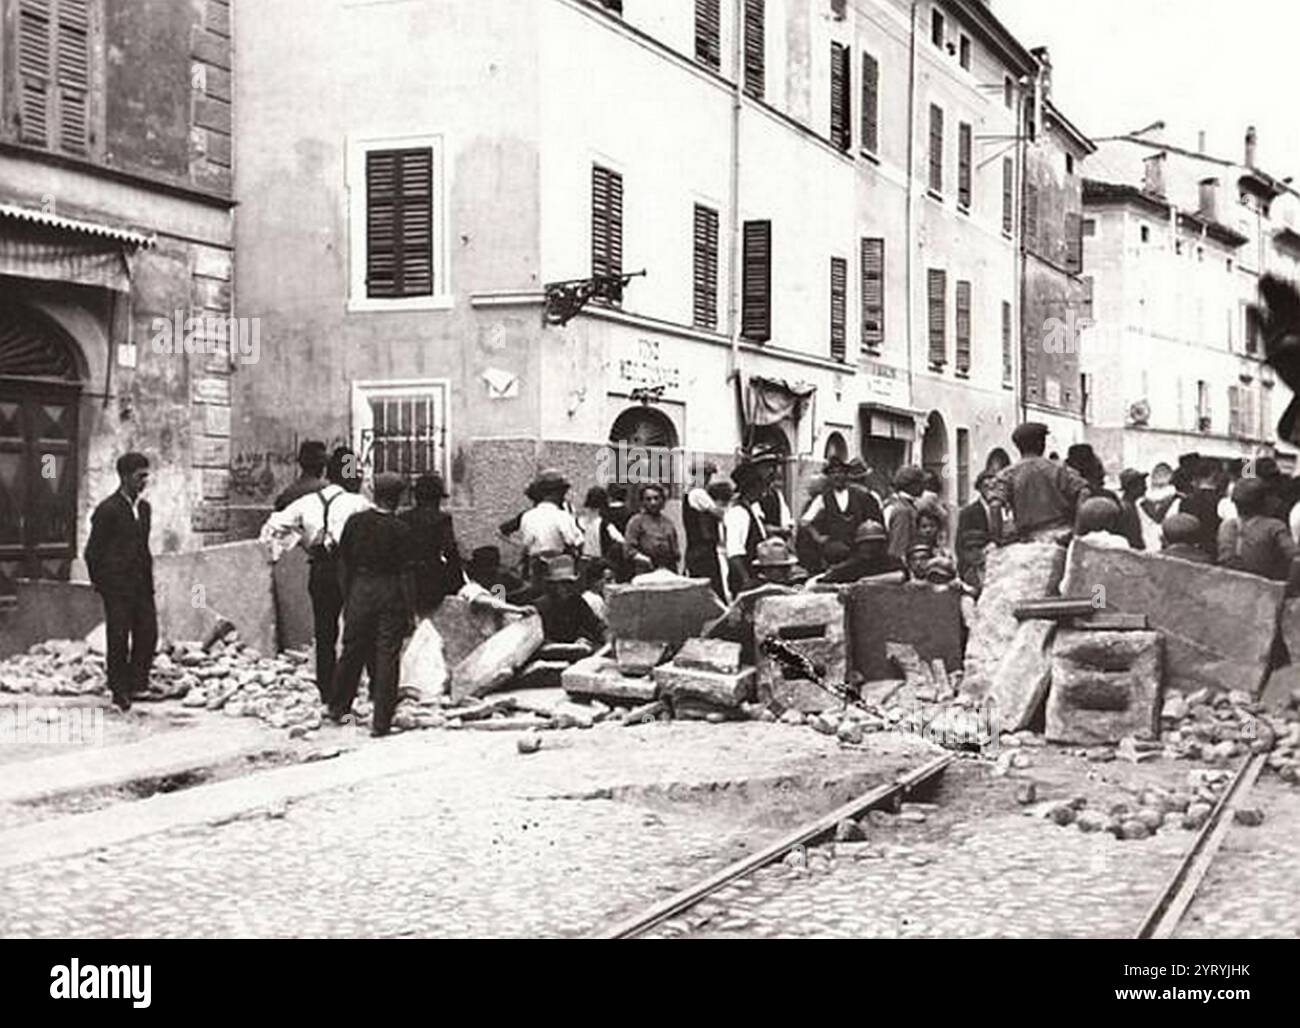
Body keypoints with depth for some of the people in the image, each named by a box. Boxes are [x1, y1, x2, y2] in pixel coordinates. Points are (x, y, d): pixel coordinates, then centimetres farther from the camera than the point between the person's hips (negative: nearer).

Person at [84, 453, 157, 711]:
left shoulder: (144, 508, 13)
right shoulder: (107, 510, -8)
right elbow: (92, 551, -6)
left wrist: (148, 578, 14)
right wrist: (100, 583, -7)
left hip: (141, 583, 6)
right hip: (116, 585, -6)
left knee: (148, 632, -1)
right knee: (118, 638, -1)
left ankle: (137, 682, 10)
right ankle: (119, 692, 7)